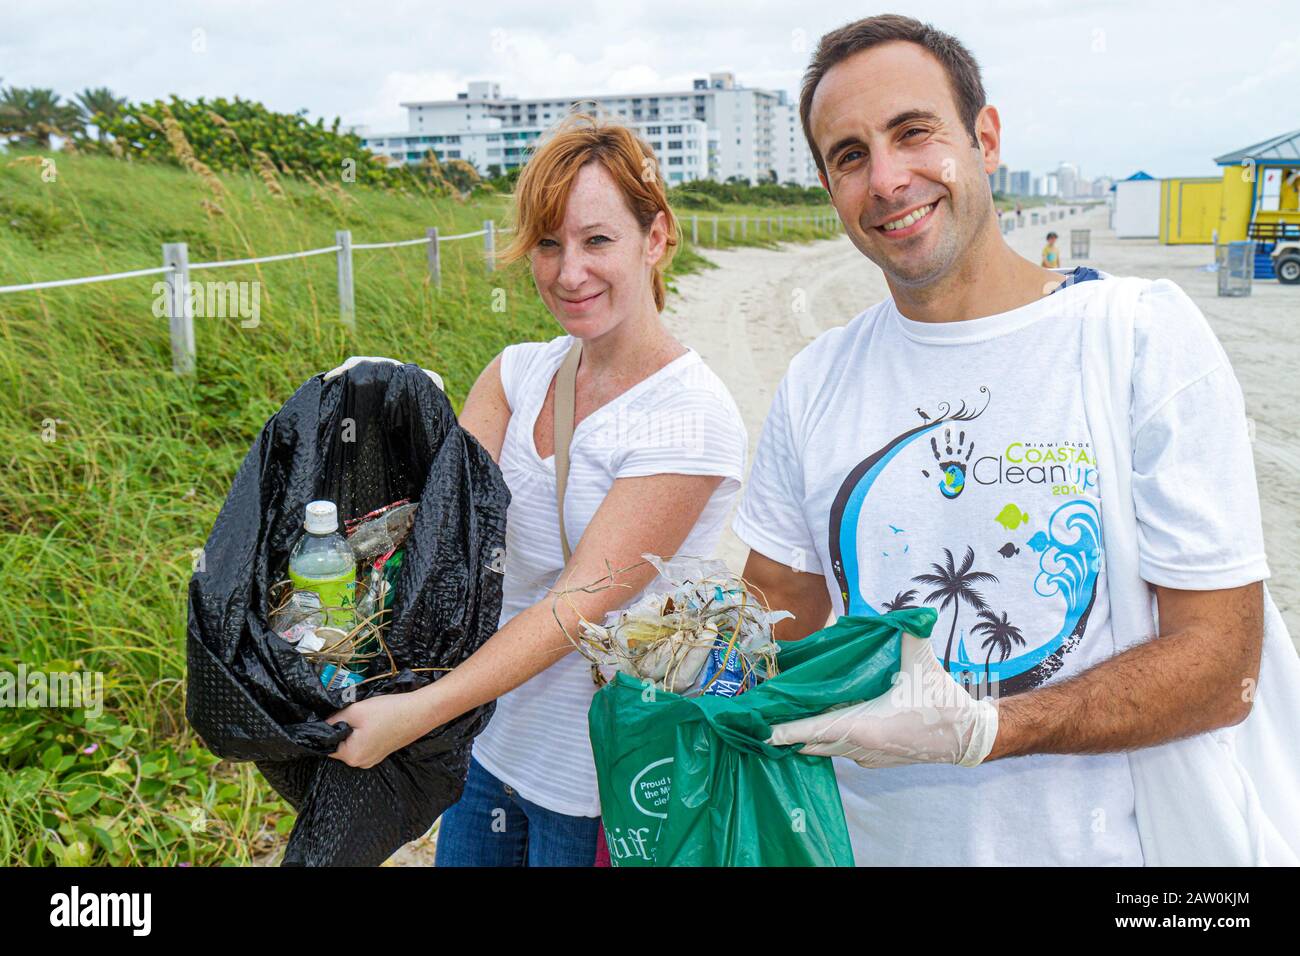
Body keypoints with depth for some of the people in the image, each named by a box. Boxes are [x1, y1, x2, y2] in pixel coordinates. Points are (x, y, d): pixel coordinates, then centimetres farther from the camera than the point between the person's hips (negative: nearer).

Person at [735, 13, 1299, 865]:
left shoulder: (1142, 333, -13)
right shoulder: (815, 384, -2)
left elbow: (1221, 666, -15)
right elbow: (781, 620, 5)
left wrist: (978, 728, -27)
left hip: (1104, 836, -3)